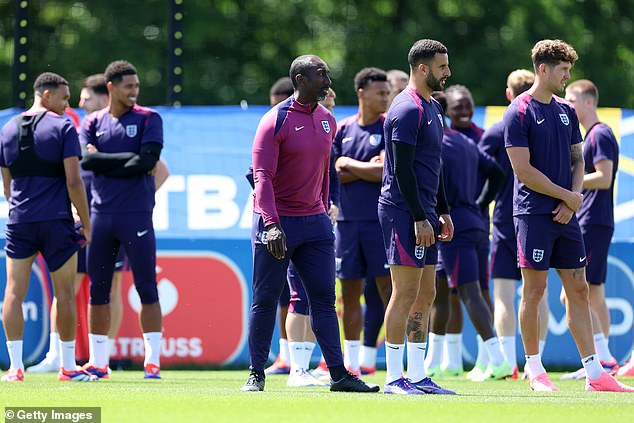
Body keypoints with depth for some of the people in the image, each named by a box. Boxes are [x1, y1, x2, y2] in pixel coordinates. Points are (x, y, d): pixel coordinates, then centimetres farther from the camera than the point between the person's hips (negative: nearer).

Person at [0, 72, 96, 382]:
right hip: (56, 222, -4)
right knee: (64, 295, 5)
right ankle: (68, 367, 10)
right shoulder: (63, 127, -5)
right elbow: (73, 181, -10)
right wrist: (86, 224, -3)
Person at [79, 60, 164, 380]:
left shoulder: (148, 119, 3)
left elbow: (148, 160, -11)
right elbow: (86, 161, -5)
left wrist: (104, 164, -5)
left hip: (136, 216, -3)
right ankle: (97, 362, 11)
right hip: (101, 215, 3)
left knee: (147, 289, -5)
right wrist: (129, 157, -9)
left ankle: (153, 360, -3)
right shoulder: (93, 123, 11)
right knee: (97, 290, 5)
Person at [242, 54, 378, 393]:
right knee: (265, 300, 0)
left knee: (324, 299, 3)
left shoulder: (327, 121, 11)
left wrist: (323, 215, 16)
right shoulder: (276, 120, -10)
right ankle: (256, 374, 7)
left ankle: (338, 374, 3)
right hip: (277, 224, -6)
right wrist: (272, 224, -23)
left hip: (314, 222, 6)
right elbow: (262, 175, -14)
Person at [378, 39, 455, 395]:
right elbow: (402, 169, -18)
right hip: (405, 213, -10)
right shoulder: (408, 109, -13)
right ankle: (394, 377, -7)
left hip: (424, 214, 10)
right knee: (406, 294, -9)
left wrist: (443, 212, 20)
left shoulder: (433, 108, 18)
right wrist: (419, 218, -20)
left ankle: (417, 376, 13)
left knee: (425, 295, 10)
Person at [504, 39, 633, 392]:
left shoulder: (567, 111, 14)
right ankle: (535, 371, 6)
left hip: (566, 216, 6)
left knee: (578, 289, 4)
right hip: (534, 213, -6)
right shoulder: (520, 113, -7)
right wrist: (568, 196, -9)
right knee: (535, 289, -3)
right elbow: (524, 171, -13)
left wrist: (573, 199, -1)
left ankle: (595, 373, 4)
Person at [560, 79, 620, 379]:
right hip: (588, 226, 10)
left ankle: (604, 360, -15)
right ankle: (601, 363, 12)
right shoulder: (589, 136, 19)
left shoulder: (600, 135, -11)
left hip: (592, 227, -10)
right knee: (594, 296, 10)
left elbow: (604, 178, -20)